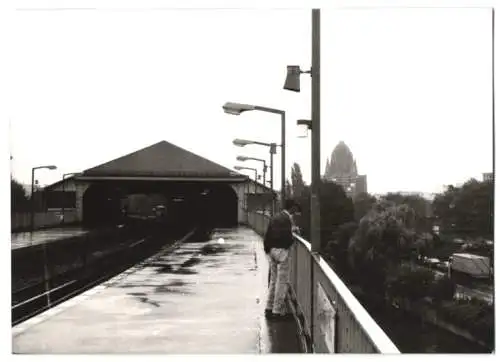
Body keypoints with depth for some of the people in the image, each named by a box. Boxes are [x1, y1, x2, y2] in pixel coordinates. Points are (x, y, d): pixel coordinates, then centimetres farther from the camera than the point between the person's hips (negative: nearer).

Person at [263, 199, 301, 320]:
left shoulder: (276, 217, 13)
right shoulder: (286, 218, -14)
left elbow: (268, 234, 14)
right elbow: (286, 236, -20)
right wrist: (292, 240, -1)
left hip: (271, 250, 9)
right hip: (281, 250, -9)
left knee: (273, 280, 16)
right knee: (282, 281, -3)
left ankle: (269, 308, 20)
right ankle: (278, 311, -1)